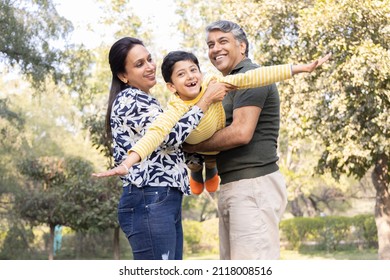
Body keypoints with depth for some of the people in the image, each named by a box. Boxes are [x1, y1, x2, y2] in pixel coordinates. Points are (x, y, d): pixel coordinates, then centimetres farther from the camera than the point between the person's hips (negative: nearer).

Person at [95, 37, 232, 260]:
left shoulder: (144, 101, 23)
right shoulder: (130, 99, -8)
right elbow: (171, 135, -17)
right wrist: (207, 99, -10)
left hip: (166, 201, 10)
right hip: (149, 202, -10)